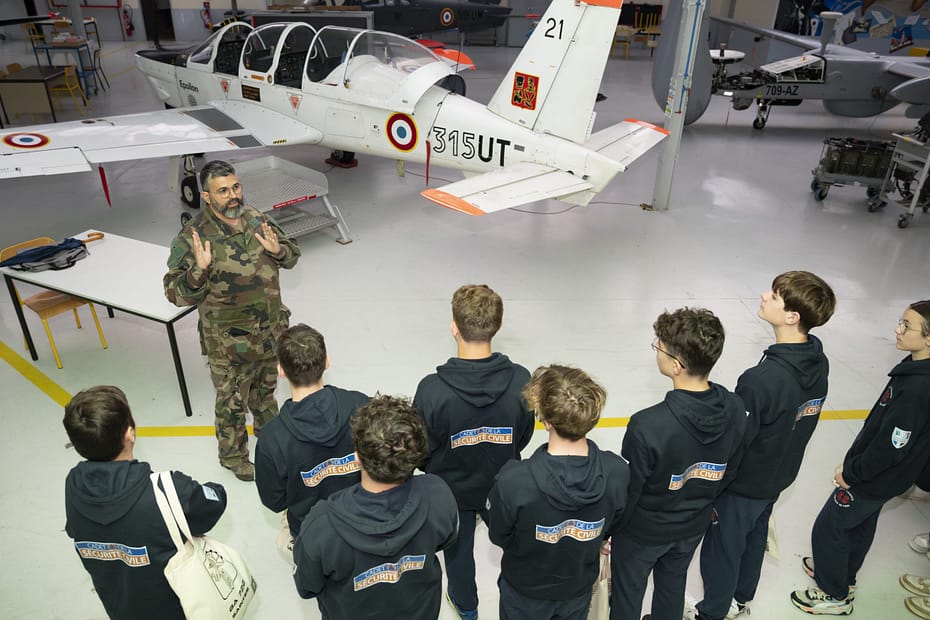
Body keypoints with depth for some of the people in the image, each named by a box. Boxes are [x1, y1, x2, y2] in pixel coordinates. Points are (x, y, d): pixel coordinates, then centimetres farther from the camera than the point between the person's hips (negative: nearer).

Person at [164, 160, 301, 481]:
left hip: (270, 332, 5)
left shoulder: (257, 219, -3)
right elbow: (176, 294, -18)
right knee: (233, 403, 14)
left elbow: (292, 254, 7)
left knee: (265, 389, 28)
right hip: (229, 344, -5)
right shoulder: (193, 237, -20)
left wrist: (277, 250, -15)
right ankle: (233, 455, 38)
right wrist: (199, 270, -36)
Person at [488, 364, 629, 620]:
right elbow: (611, 526, -9)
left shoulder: (513, 481, -39)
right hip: (579, 588, 2)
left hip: (524, 592, -2)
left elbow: (498, 536, -18)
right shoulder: (617, 472, -29)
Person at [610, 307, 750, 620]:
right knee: (673, 584, 31)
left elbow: (626, 492, -24)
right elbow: (728, 472, -3)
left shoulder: (647, 426, -39)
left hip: (643, 532, -5)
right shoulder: (735, 410, -21)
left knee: (627, 593, 23)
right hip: (693, 526, 5)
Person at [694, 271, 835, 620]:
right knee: (754, 538, 29)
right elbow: (801, 422, 3)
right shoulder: (820, 363, -12)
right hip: (780, 476, 7)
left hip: (742, 485, -7)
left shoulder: (761, 379, -38)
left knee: (721, 549, 16)